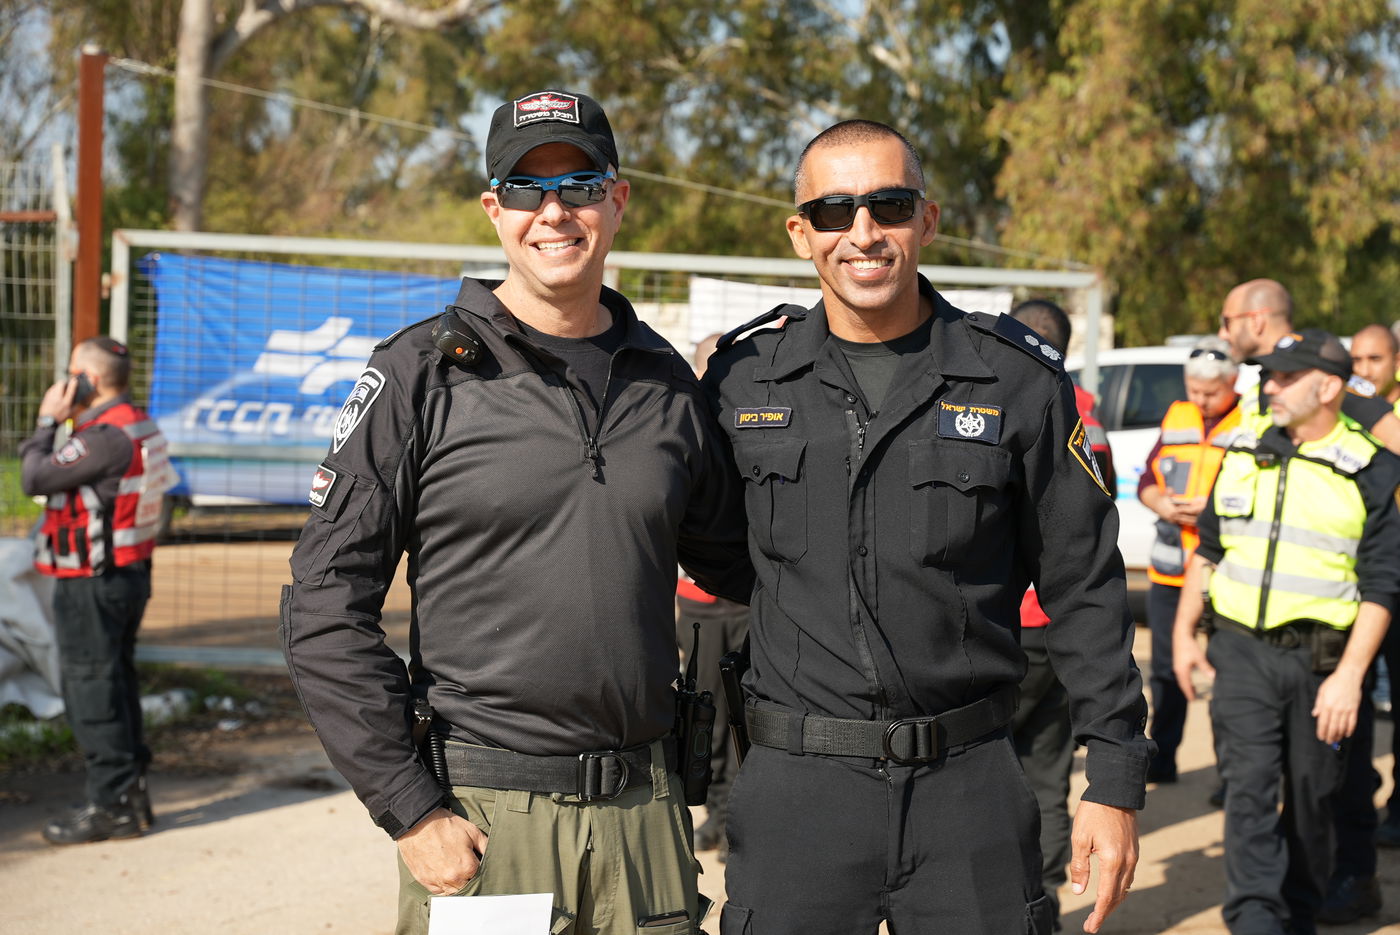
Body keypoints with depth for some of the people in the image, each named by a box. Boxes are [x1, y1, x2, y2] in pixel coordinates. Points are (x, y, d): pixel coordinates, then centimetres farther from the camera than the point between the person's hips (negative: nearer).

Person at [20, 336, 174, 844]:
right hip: (130, 573, 10)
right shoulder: (141, 426, 11)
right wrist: (67, 422, 12)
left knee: (91, 692, -4)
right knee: (118, 684, 16)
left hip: (92, 583, -10)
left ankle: (111, 805, 0)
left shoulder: (105, 437, -21)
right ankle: (131, 794, 22)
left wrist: (47, 421, -7)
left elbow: (35, 478, -17)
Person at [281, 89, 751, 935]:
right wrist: (410, 810, -9)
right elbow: (326, 604, -5)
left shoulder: (665, 382, 9)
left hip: (645, 808, 4)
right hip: (482, 816, -3)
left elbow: (736, 565, 20)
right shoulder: (423, 372, -3)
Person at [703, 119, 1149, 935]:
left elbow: (1085, 592, 4)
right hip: (797, 785, 1)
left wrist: (1117, 780, 1)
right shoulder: (742, 379, 4)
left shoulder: (1020, 381, 1)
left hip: (971, 783, 0)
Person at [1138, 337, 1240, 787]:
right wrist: (1162, 503, -5)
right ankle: (1161, 758, 23)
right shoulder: (1176, 417, 13)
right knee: (1166, 669, 12)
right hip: (1169, 568, 5)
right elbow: (1147, 480, 16)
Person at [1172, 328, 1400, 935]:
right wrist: (1184, 633, 13)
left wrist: (1349, 675, -13)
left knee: (1311, 798, 8)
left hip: (1322, 658, -2)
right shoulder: (1244, 452, 9)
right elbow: (1207, 548, 19)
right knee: (1249, 786, -10)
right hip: (1241, 649, 2)